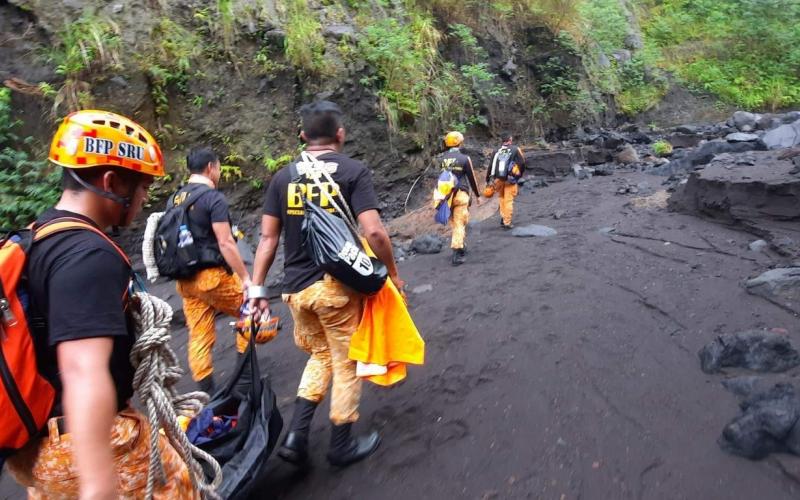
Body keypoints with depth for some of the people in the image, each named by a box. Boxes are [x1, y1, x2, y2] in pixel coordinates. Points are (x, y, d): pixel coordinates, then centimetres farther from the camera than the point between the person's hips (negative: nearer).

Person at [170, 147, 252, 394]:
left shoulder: (174, 199, 11)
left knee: (198, 338, 9)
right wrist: (246, 278, -15)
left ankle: (207, 394, 13)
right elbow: (225, 243, -18)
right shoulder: (214, 198, -12)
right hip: (212, 275, -7)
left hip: (185, 278, 7)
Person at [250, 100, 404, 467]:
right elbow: (373, 232, -15)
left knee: (321, 354, 24)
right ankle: (341, 445, 28)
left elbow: (268, 238, 4)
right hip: (337, 285, -4)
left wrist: (257, 289, 10)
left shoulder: (283, 176, 4)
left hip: (296, 288, 4)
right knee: (346, 363, 14)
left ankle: (296, 435, 16)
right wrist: (393, 272, -1)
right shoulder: (353, 171, -7)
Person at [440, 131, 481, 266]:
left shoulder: (443, 158, 6)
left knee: (454, 223, 16)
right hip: (460, 194, -5)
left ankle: (462, 247, 29)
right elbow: (472, 178, 0)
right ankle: (457, 253, -11)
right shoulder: (464, 158, -6)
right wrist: (477, 195, 11)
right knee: (459, 224, -4)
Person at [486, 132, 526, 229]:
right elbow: (522, 163, -4)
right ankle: (507, 223, 6)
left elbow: (491, 166, 6)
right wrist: (520, 174, 13)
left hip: (498, 179, 3)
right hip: (510, 180, -3)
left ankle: (503, 218, 21)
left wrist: (488, 180, 11)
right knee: (508, 200, 3)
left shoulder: (497, 151, 6)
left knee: (502, 198, 21)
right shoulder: (515, 150, -2)